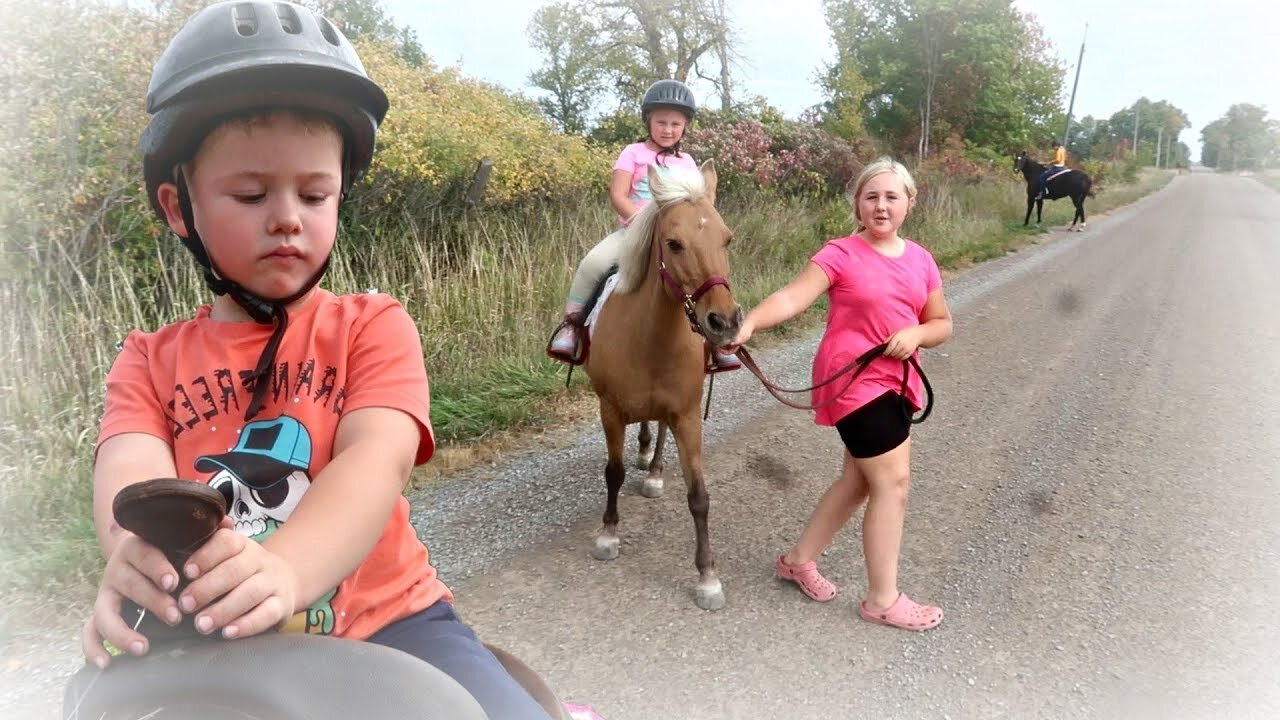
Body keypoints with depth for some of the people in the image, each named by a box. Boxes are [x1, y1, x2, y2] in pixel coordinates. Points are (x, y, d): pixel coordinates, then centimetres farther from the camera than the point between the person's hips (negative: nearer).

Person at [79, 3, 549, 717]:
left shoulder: (372, 325, 1)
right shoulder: (150, 362, 8)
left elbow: (378, 460, -16)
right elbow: (132, 471, -11)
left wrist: (284, 570, -36)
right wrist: (142, 558, -35)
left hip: (384, 619, -2)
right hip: (209, 647, 3)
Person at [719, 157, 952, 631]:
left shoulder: (920, 260, 7)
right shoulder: (841, 255, -11)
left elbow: (942, 324, 11)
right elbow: (792, 297, -23)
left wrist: (916, 333, -11)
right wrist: (749, 322, -40)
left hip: (896, 382, 7)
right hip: (852, 382, -7)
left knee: (859, 480, 16)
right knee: (893, 482, -6)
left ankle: (800, 558, 33)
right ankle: (883, 599, 9)